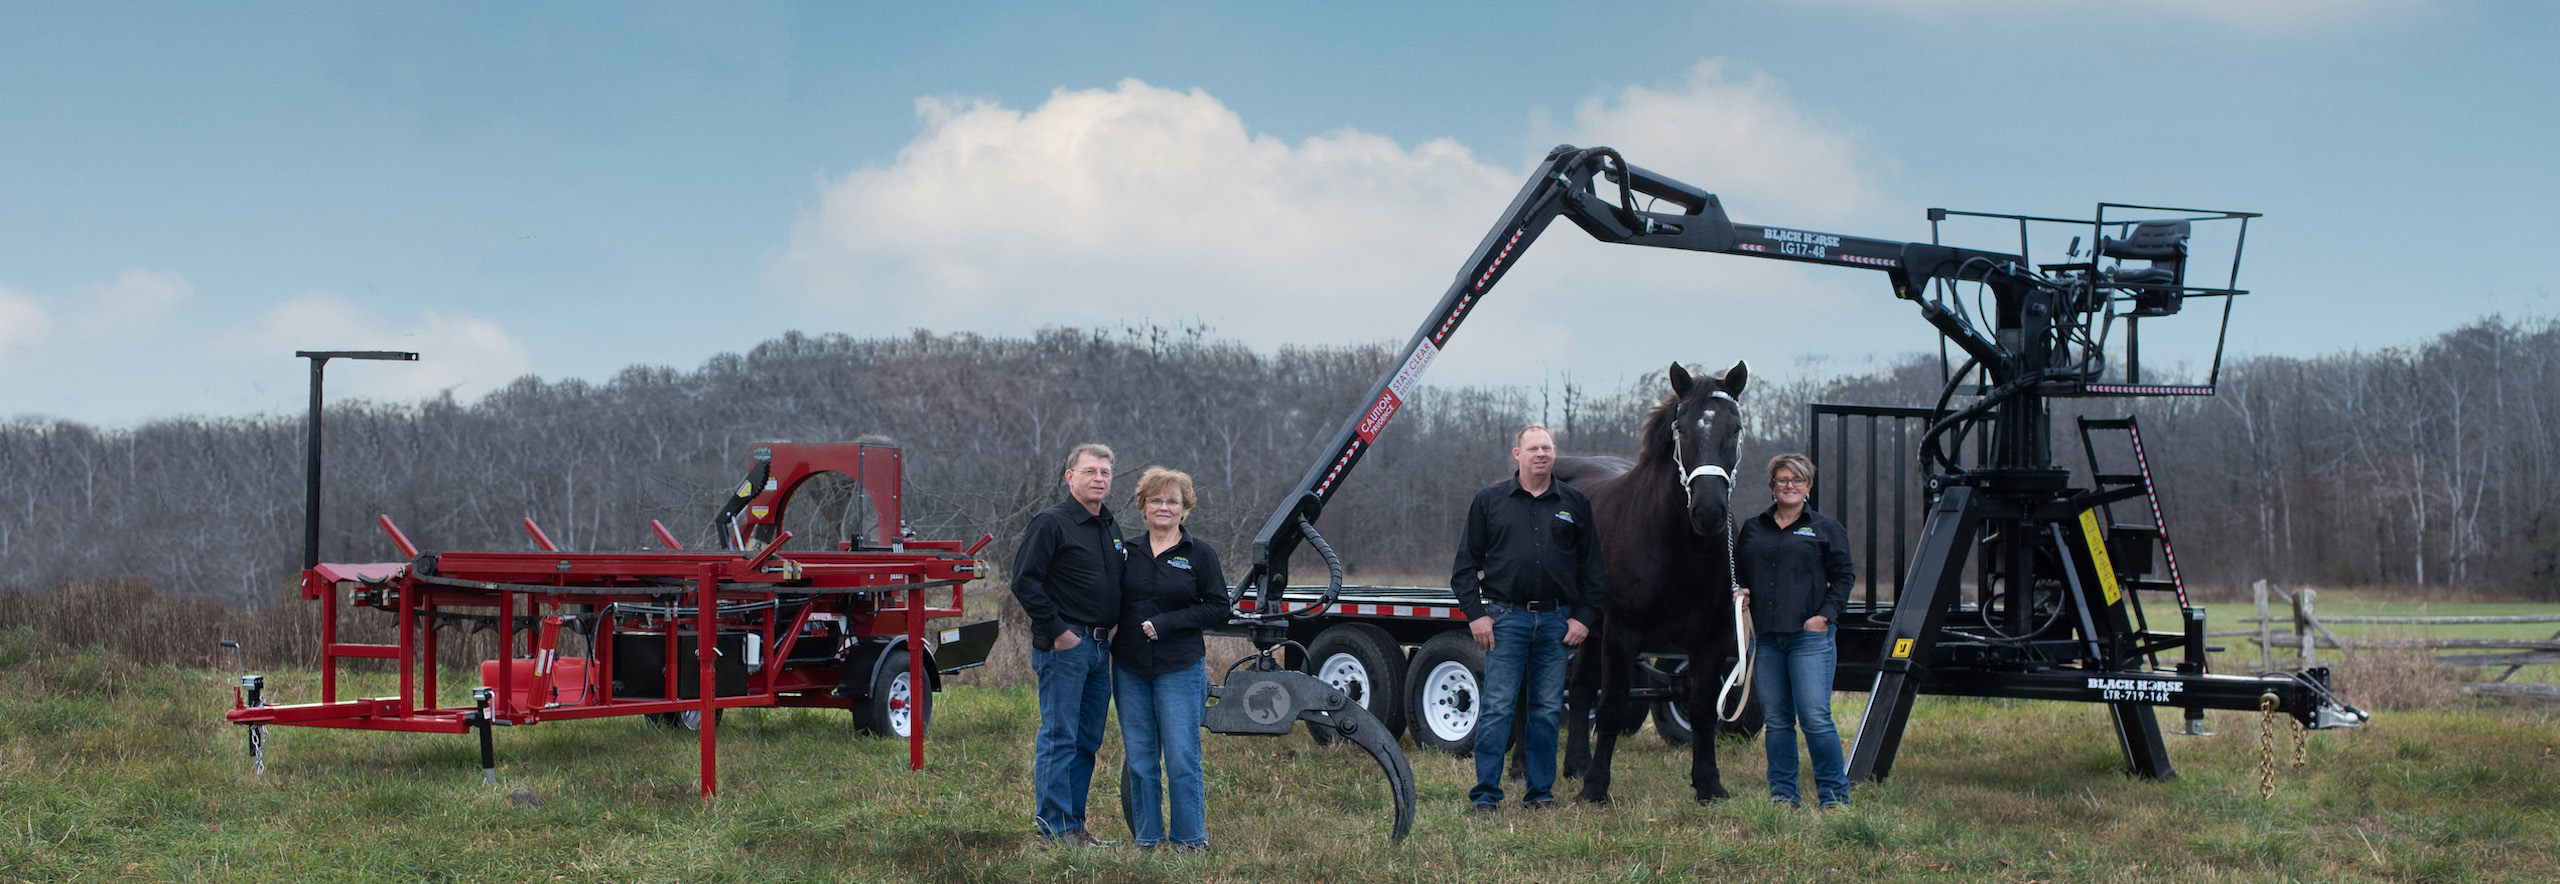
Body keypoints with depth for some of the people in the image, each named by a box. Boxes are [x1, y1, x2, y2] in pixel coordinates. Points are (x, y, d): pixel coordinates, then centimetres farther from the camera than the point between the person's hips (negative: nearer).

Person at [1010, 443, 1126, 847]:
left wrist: (1112, 629, 13)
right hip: (1064, 646, -8)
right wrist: (1057, 631, -15)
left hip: (1100, 646, 8)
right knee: (1059, 738, -5)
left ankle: (1075, 825, 17)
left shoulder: (1110, 526, 16)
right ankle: (1055, 828, -2)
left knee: (1088, 740, 11)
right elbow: (1025, 582, -13)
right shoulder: (1050, 523, -9)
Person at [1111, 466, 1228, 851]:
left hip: (1180, 668, -4)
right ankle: (1146, 839, 16)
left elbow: (1218, 606, -4)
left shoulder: (1199, 553, 0)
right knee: (1139, 760, 7)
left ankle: (1191, 841, 5)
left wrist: (1166, 623, -12)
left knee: (1182, 758, -5)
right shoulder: (1129, 552, 10)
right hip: (1130, 668, 4)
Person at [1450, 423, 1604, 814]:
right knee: (1497, 708, -5)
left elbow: (1591, 568, 12)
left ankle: (1540, 792, 15)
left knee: (1547, 710, 6)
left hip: (1556, 620, 2)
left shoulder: (1575, 504, 10)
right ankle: (1485, 795, -1)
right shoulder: (1489, 500, 5)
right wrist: (1474, 613, -5)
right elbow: (1466, 562, 5)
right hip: (1505, 618, -2)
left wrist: (1584, 617, 2)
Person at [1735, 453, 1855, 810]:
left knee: (1815, 718, -10)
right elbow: (1738, 574, 23)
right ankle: (1783, 794, 15)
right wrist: (1740, 594, 1)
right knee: (1776, 720, 7)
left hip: (1810, 636, -4)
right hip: (1766, 638, 4)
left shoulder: (1826, 529, 7)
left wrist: (1826, 615, -8)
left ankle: (1834, 794, 0)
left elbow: (1843, 577, 4)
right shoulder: (1752, 529, 16)